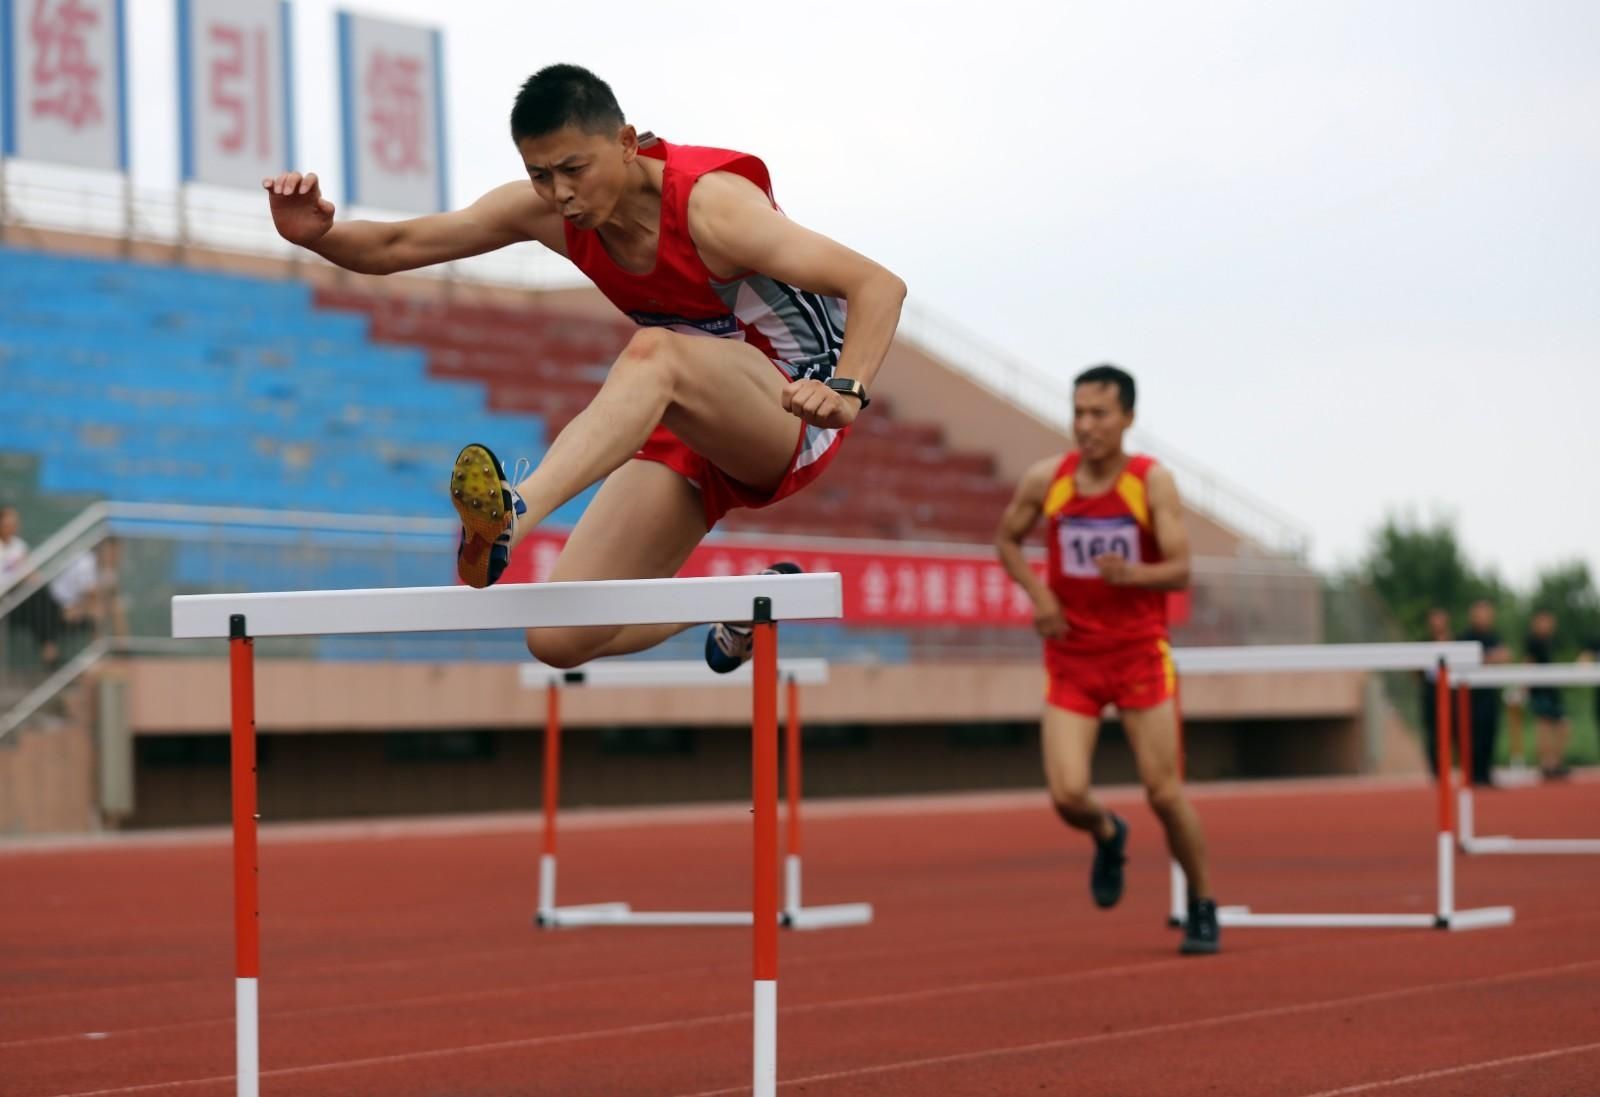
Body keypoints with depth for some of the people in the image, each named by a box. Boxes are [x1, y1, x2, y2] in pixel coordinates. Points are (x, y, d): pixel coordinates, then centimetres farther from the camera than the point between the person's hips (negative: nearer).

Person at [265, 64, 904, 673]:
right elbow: (394, 247, -1)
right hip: (692, 428, 7)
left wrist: (848, 389, -46)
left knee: (654, 353, -39)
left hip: (794, 414, -7)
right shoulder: (546, 210, -6)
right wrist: (317, 235, -22)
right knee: (559, 640, -4)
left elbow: (879, 286, -29)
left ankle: (515, 512, -58)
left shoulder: (709, 203, -23)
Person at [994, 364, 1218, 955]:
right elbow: (1007, 538, 13)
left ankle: (1202, 906, 19)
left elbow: (1180, 571, -10)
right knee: (1068, 796, -11)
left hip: (1140, 654, -1)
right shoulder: (1045, 480, -4)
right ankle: (1108, 836, 27)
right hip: (1071, 657, 1)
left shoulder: (1152, 482, -9)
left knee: (1164, 792, -2)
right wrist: (1037, 593, -4)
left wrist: (1131, 573, -31)